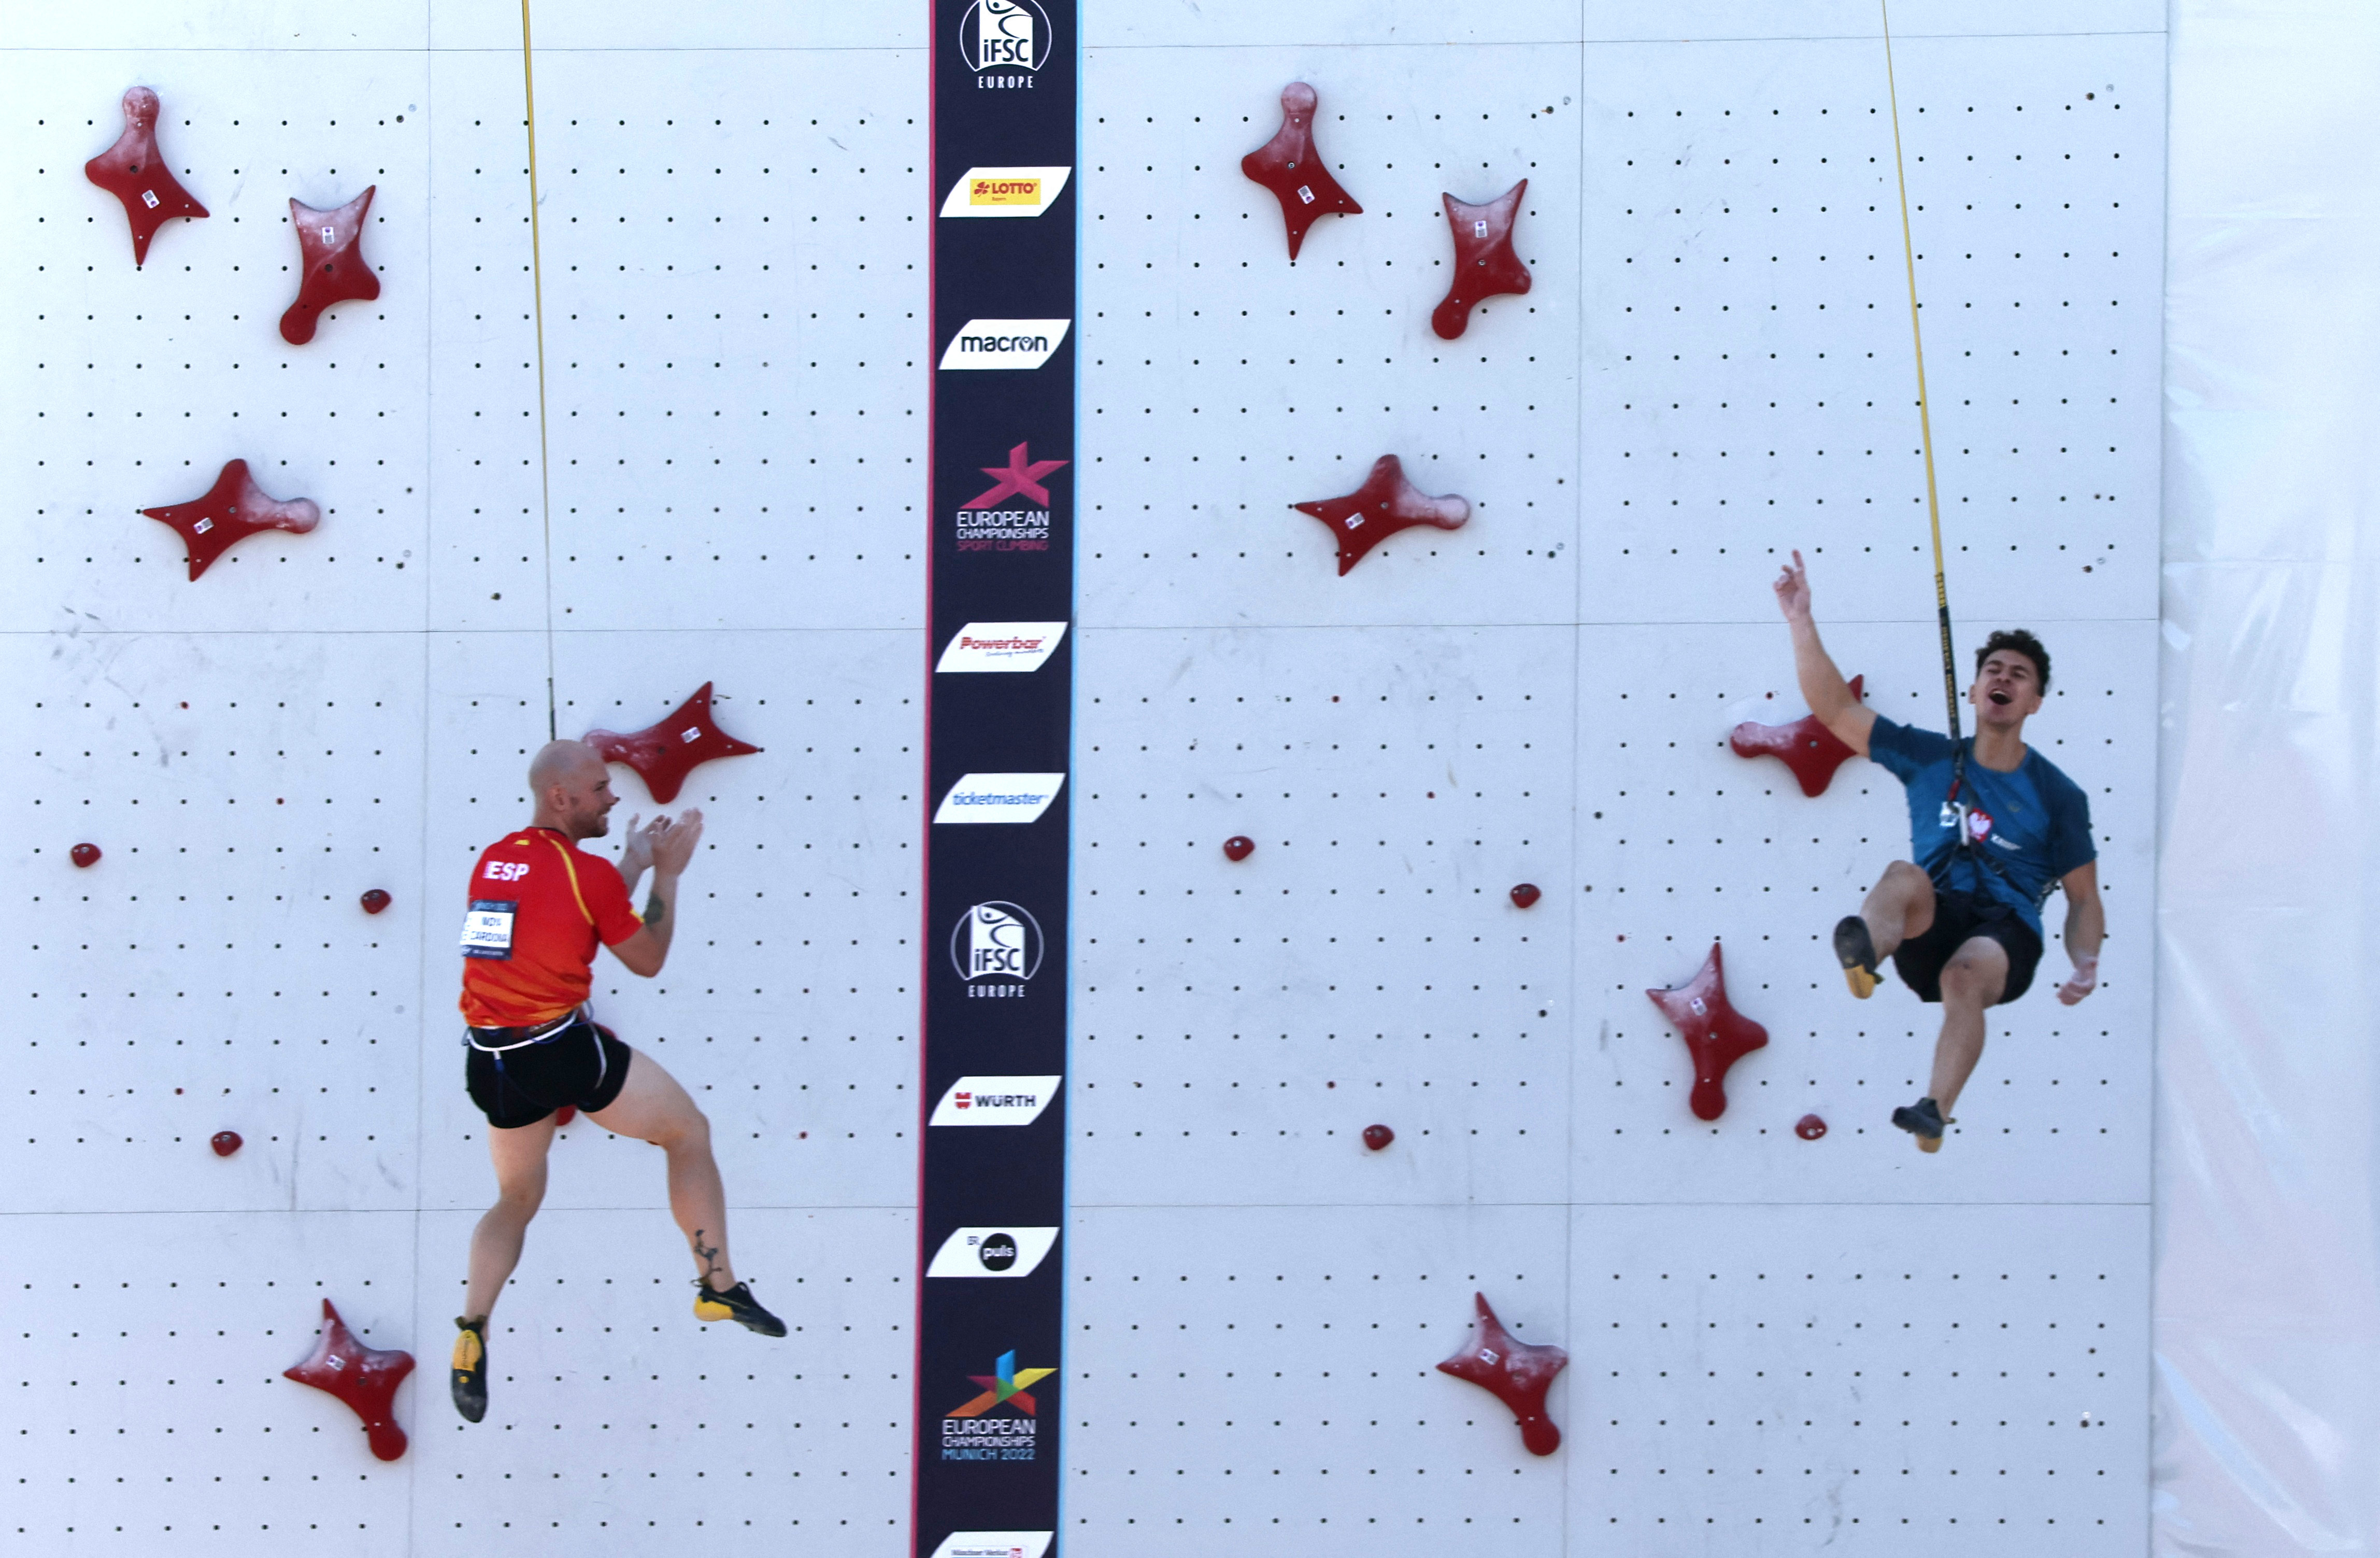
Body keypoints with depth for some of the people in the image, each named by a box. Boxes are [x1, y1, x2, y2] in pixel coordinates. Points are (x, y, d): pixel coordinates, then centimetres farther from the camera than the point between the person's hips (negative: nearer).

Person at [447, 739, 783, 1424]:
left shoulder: (491, 860, 11)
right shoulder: (587, 871, -9)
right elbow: (648, 960, 3)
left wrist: (635, 862, 25)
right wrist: (667, 873, 10)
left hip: (491, 1059, 7)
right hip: (562, 1045, -7)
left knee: (517, 1198, 24)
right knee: (689, 1132, 12)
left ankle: (471, 1337, 8)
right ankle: (717, 1286, 14)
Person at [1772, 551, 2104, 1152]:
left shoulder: (2059, 796, 10)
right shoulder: (1929, 759, 13)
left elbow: (2084, 899, 12)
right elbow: (1835, 709, 8)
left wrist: (2086, 966, -8)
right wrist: (1802, 622, 0)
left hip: (2006, 933, -1)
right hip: (1929, 930, 1)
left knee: (1964, 975, -35)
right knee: (1905, 876, -32)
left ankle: (1935, 1114, -51)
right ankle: (1864, 953, -66)